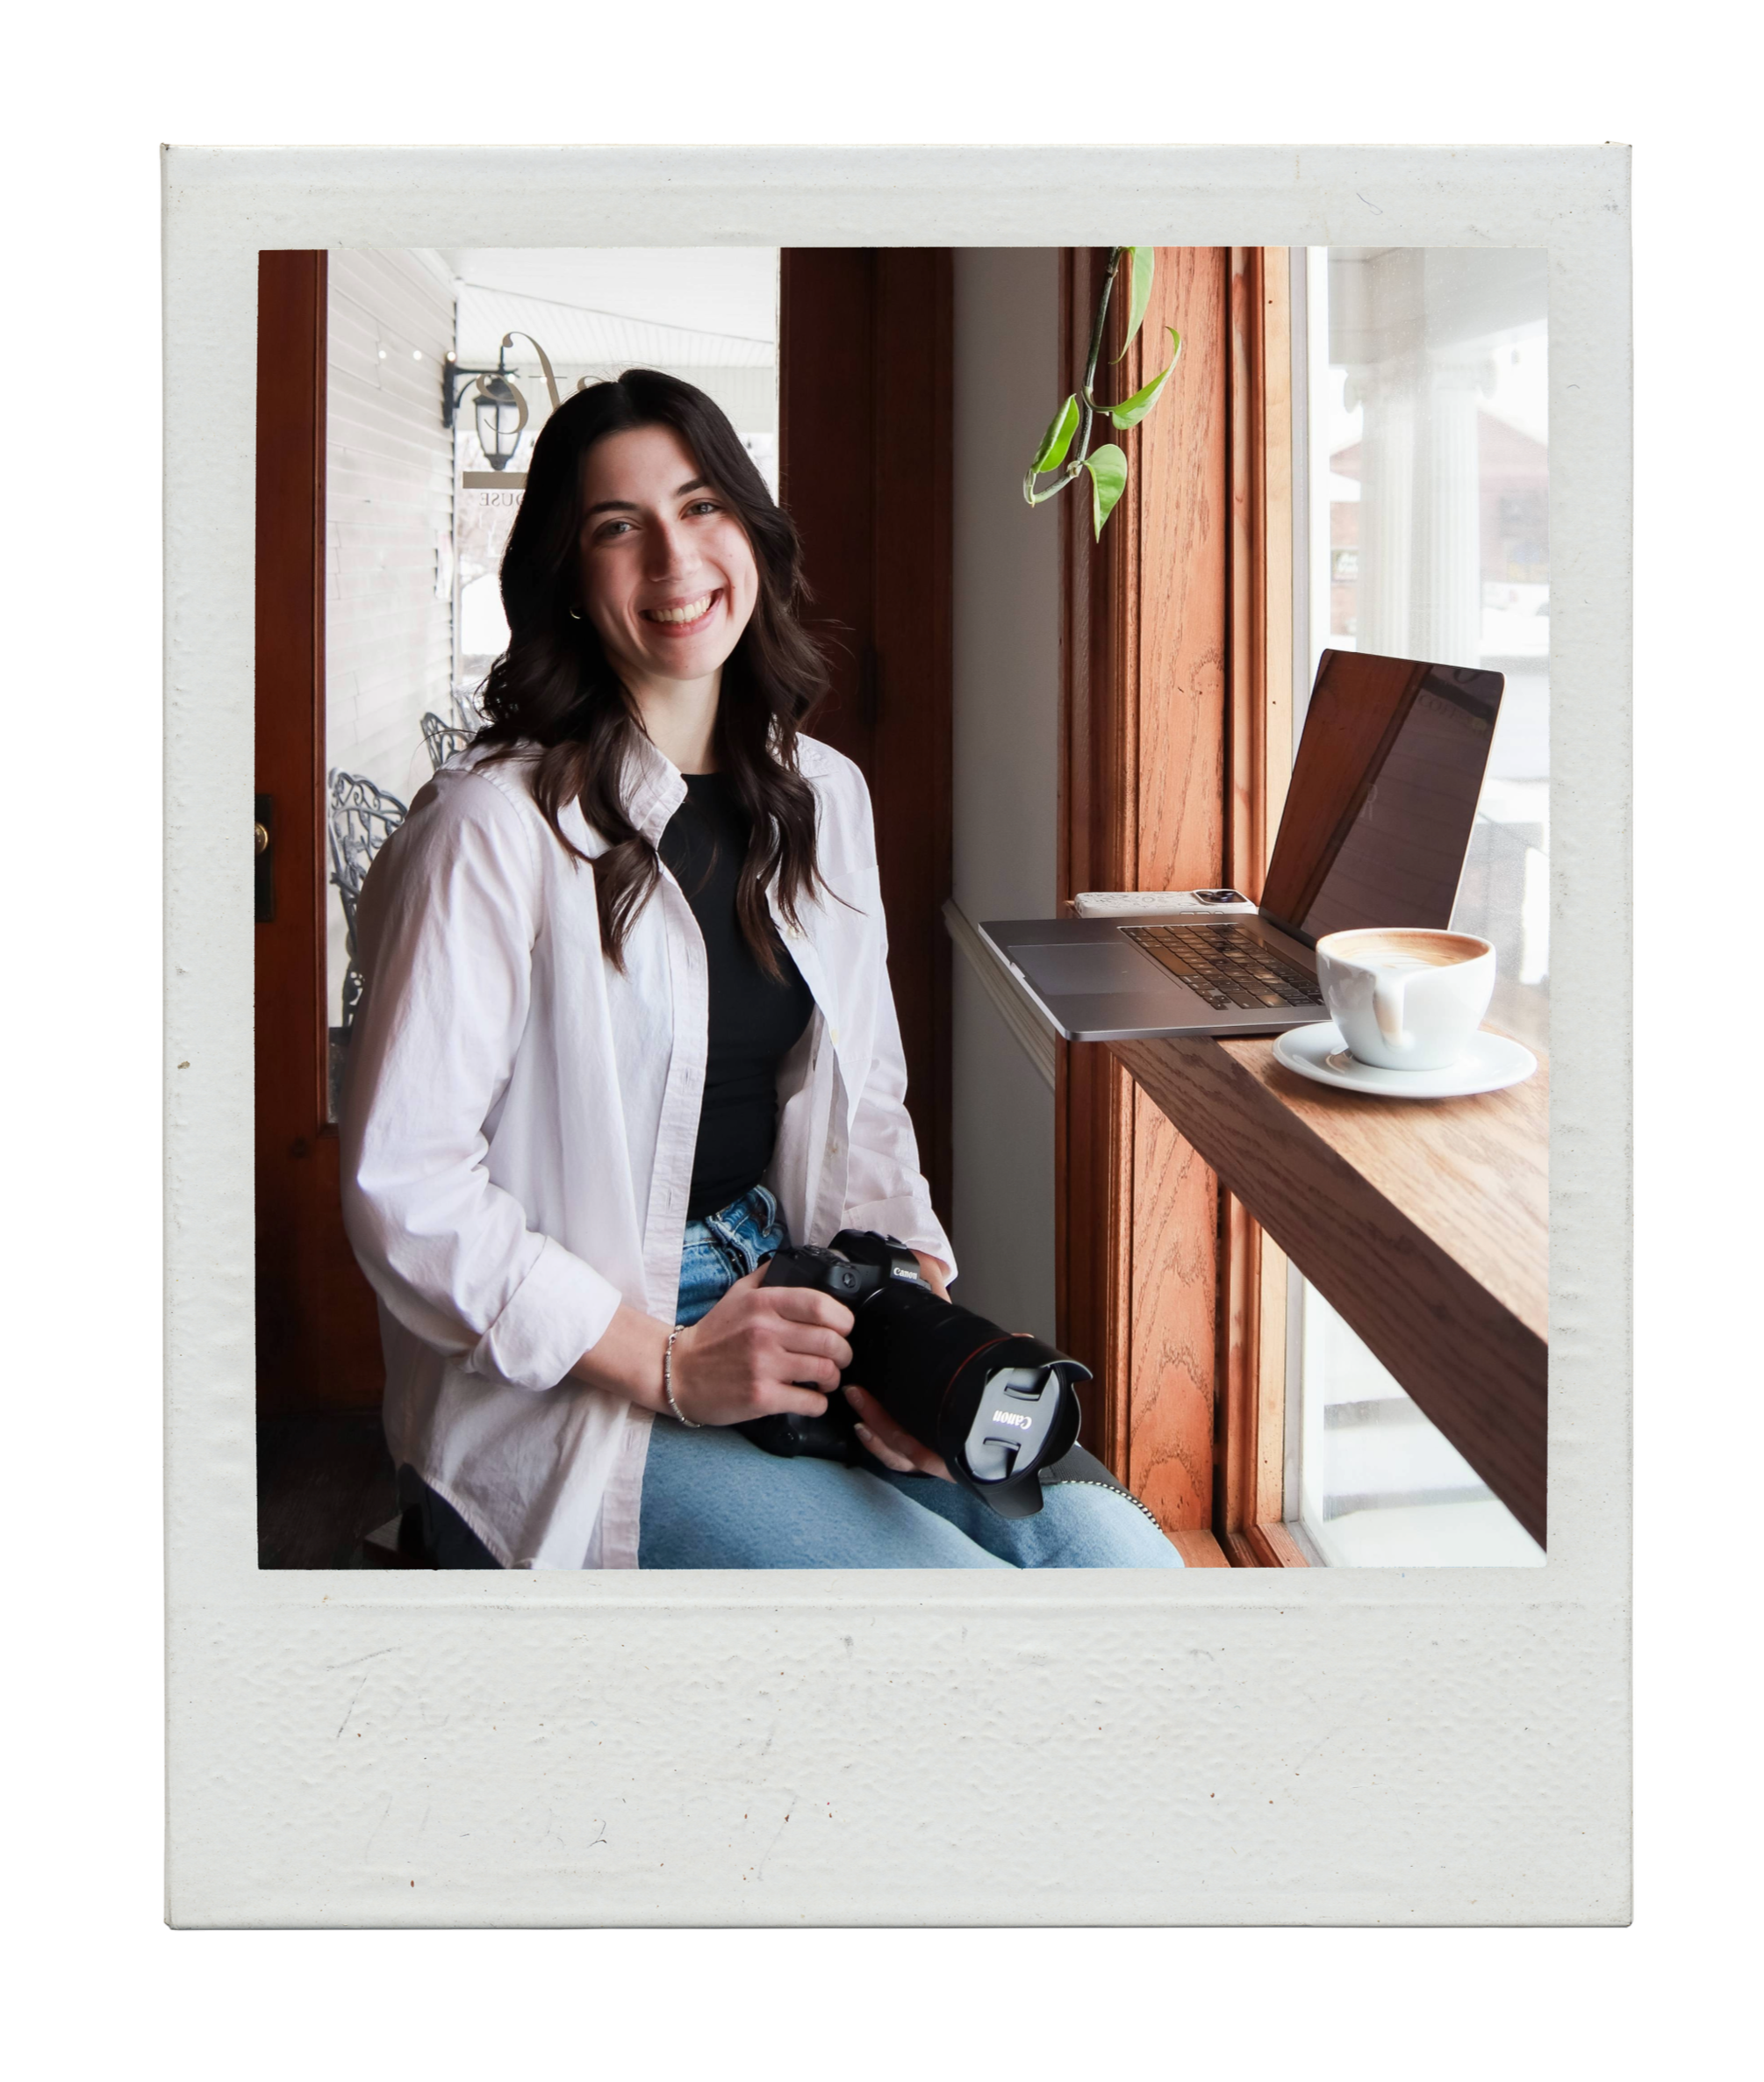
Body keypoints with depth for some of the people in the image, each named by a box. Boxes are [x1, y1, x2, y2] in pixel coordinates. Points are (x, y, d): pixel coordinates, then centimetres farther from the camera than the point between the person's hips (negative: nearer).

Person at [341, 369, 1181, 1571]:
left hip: (790, 1323, 7)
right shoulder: (494, 828, -13)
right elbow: (405, 1191, -14)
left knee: (1124, 1554, -10)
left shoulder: (822, 797, 9)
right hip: (561, 1396, -6)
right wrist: (670, 1368, -19)